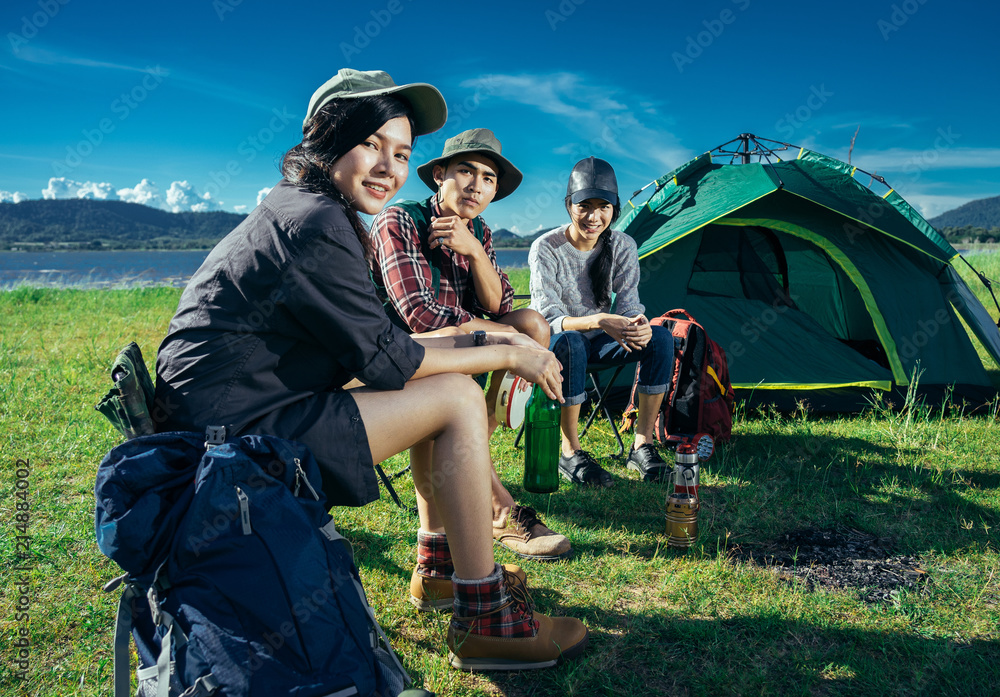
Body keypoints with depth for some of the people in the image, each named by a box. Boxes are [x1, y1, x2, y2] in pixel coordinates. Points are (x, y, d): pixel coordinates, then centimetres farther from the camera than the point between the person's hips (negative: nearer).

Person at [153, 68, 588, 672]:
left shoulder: (295, 212, 14)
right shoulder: (315, 226, -18)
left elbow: (370, 341, 15)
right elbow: (384, 359, -15)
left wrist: (482, 340, 10)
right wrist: (507, 356, -5)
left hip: (230, 423, 10)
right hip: (237, 435, -10)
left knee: (434, 385, 15)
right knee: (458, 399, -11)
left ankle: (440, 559, 25)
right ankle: (485, 621, -3)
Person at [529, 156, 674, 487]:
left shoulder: (623, 246, -7)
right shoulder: (546, 249, -19)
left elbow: (628, 303, -10)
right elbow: (547, 318, -26)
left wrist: (637, 324, -36)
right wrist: (598, 321, -43)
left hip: (599, 342, 4)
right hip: (553, 344, -4)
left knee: (660, 338, -20)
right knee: (569, 344, -40)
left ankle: (642, 447, -13)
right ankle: (571, 454, -25)